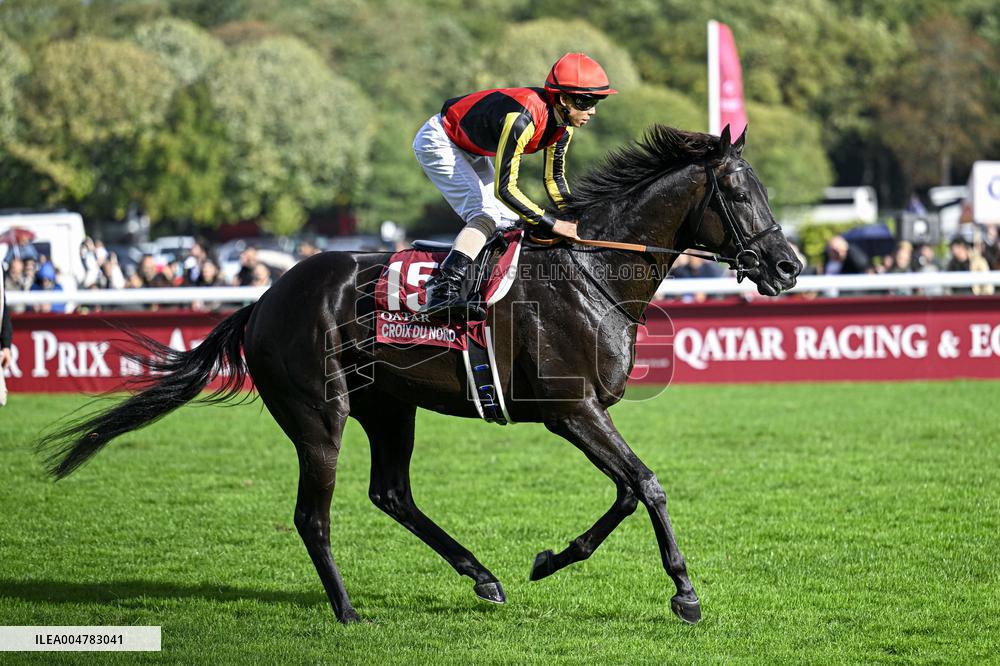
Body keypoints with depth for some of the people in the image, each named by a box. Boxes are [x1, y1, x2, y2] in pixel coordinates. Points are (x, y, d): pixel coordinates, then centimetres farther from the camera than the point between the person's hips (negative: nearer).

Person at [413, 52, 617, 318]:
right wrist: (553, 224, -36)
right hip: (439, 143, -10)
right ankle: (442, 290, -36)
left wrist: (576, 221, -10)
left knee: (509, 220, 4)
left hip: (471, 152, 10)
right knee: (486, 214, -23)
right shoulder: (522, 117, -37)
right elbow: (504, 188, -37)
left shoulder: (563, 123, -10)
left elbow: (554, 179, 3)